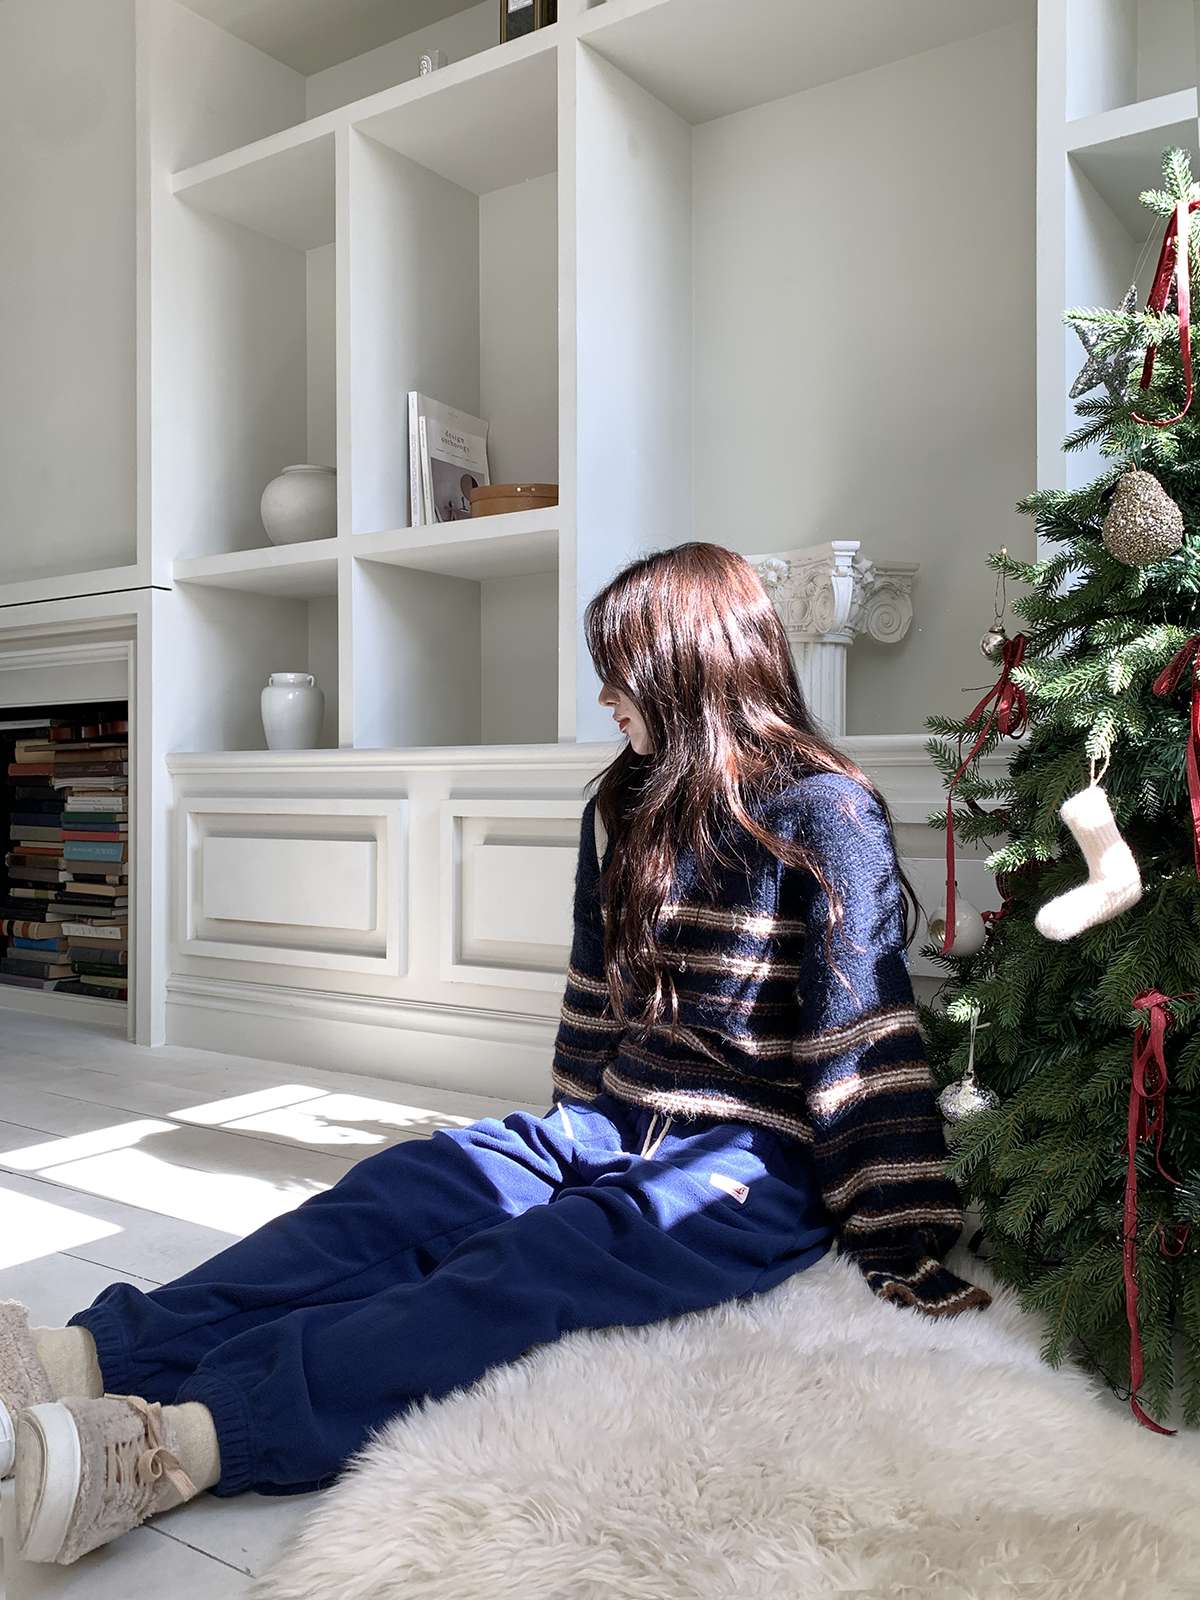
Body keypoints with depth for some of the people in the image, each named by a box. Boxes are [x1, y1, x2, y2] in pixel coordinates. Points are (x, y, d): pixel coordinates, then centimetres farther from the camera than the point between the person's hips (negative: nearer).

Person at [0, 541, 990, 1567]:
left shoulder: (826, 812, -10)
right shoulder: (625, 809, 12)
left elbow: (867, 1037, -13)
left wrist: (905, 1248, -13)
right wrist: (570, 1140, 23)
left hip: (758, 1168, -6)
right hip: (612, 1129, 7)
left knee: (521, 1271, -31)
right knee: (393, 1193, -17)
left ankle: (189, 1439, -43)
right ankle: (100, 1353, -27)